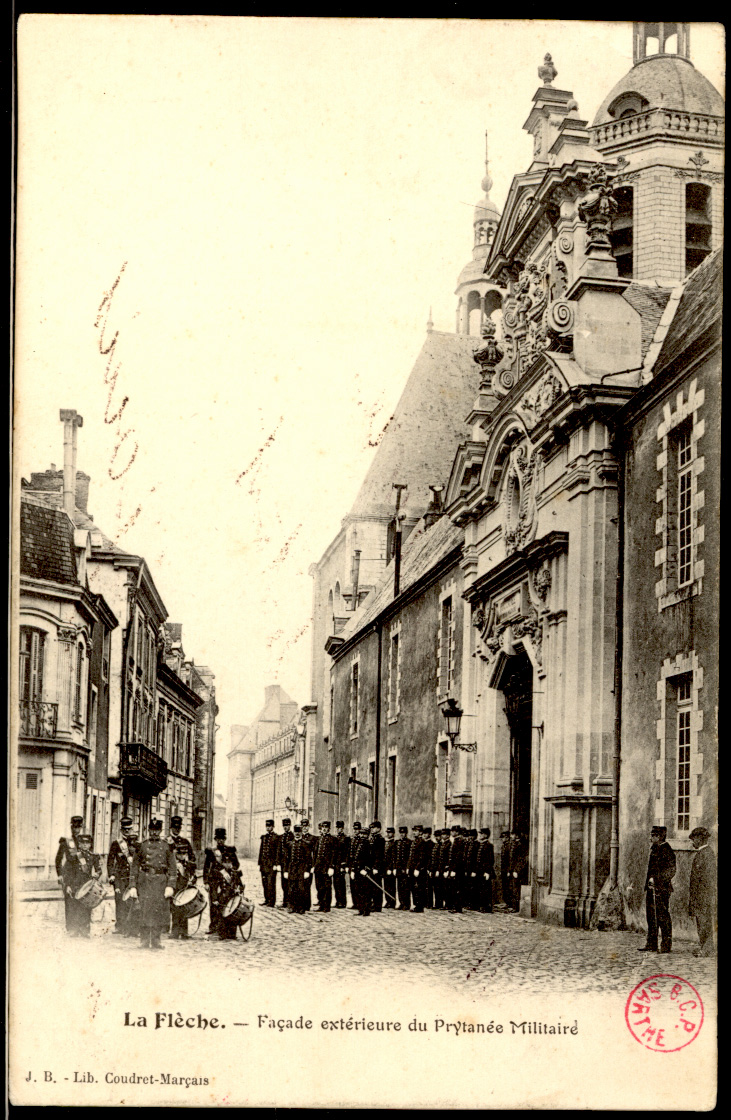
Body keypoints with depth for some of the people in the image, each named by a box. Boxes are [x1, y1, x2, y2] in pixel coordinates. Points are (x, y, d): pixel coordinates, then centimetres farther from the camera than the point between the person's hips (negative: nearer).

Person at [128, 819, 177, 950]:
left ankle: (155, 941, 10)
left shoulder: (166, 847, 9)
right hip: (145, 881, -1)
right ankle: (144, 941, -3)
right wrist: (133, 886, 3)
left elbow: (173, 868, 7)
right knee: (145, 910, -7)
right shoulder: (142, 846, 9)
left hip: (161, 881, 1)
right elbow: (134, 867, 10)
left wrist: (170, 886, -4)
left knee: (159, 912, 1)